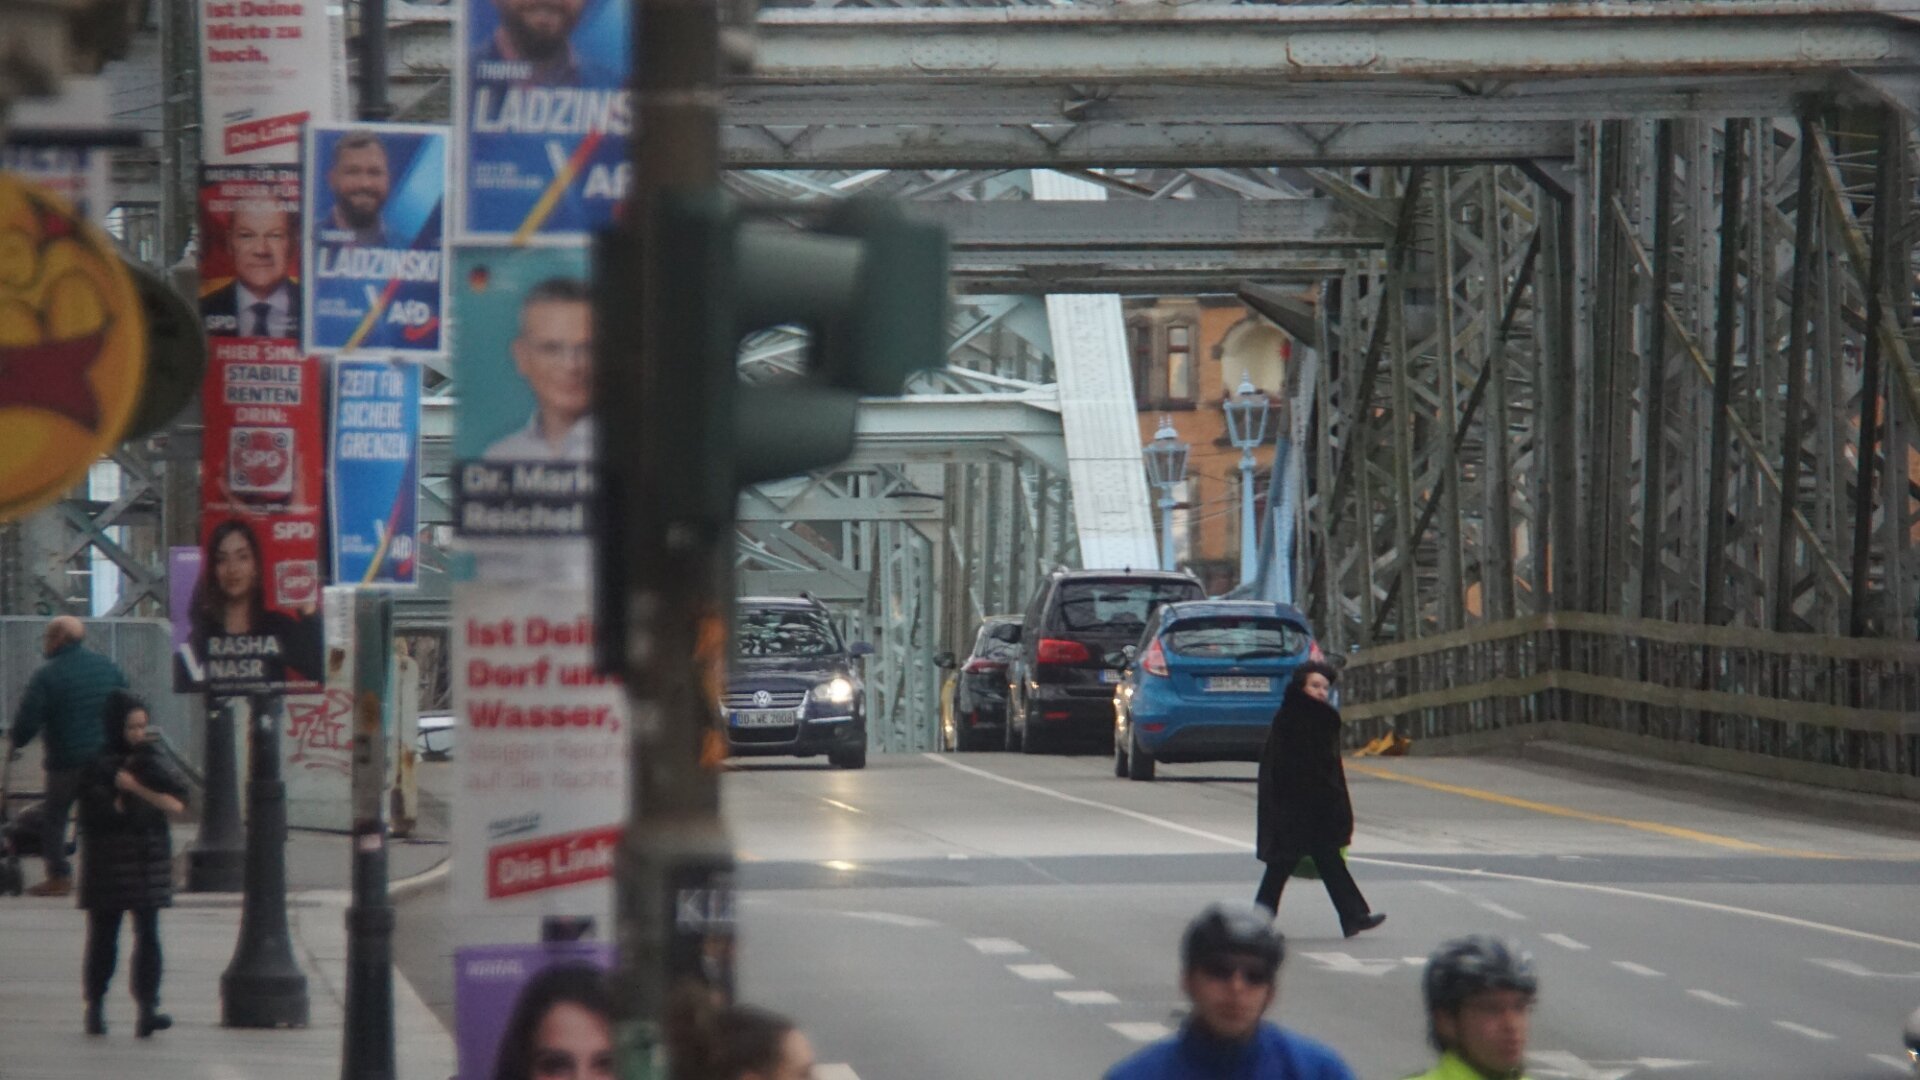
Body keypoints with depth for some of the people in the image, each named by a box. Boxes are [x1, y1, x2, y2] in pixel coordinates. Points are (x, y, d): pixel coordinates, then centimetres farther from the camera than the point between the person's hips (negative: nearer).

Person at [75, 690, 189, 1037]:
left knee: (148, 935, -7)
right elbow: (95, 813, -14)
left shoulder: (150, 759, 8)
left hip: (149, 856, 2)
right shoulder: (97, 765, -3)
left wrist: (138, 788, -11)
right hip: (107, 862, -2)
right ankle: (95, 1006, 18)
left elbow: (177, 806, -1)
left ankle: (147, 1010, -14)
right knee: (103, 935, 5)